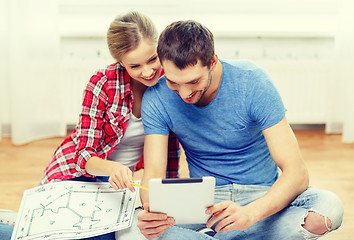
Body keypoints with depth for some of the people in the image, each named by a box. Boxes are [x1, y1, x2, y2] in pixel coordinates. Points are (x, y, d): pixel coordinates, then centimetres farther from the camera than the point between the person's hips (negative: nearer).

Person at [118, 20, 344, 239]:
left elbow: (297, 173, -21)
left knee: (330, 205, -31)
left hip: (262, 197, -1)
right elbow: (153, 173, -12)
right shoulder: (156, 99, -11)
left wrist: (250, 213, -39)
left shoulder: (251, 81, -18)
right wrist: (150, 208, -37)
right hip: (203, 201, 2)